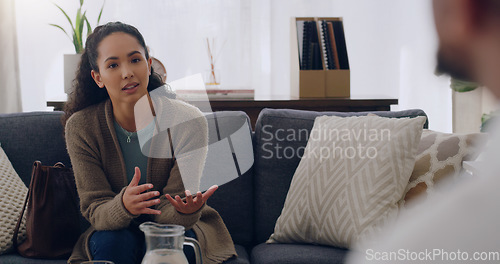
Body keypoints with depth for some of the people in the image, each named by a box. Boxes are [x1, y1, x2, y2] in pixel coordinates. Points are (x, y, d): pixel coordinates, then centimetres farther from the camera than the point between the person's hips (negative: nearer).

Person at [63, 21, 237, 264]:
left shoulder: (188, 121, -19)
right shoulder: (80, 127, -15)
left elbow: (168, 213, -18)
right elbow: (94, 209, -16)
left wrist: (186, 210, -44)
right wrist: (123, 206, -40)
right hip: (114, 228, 1)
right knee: (115, 241, -32)